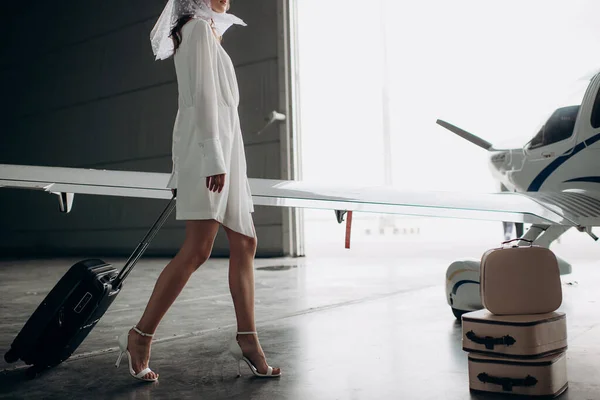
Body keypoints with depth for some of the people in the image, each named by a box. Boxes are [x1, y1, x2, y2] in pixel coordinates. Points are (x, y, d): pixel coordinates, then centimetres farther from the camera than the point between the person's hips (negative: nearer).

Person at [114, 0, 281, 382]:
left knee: (245, 244, 4)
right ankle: (140, 337, -3)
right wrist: (214, 157, -20)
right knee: (197, 250, -13)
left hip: (225, 151, 10)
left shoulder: (209, 32, 28)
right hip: (208, 150, -10)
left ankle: (247, 339, 6)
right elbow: (202, 95, -13)